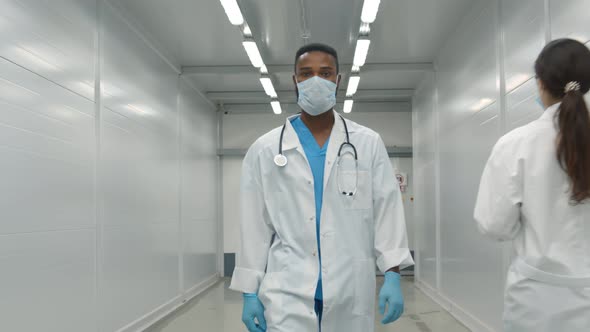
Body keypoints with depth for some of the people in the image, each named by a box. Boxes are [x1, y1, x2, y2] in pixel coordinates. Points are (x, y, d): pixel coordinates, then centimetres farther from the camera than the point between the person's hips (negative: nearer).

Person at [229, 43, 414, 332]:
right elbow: (255, 226, 3)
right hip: (287, 292, -1)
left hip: (351, 291, 1)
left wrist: (392, 275, -5)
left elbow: (387, 209, 2)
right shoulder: (265, 150, 3)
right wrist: (250, 291, 2)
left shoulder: (368, 144, 5)